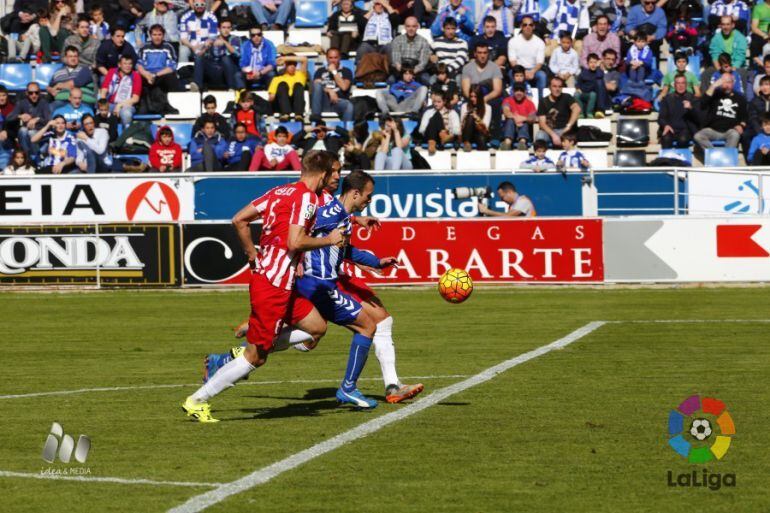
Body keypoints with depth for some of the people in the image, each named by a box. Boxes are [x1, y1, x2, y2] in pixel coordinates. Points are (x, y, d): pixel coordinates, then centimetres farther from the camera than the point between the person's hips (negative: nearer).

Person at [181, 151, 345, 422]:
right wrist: (328, 240, -10)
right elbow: (295, 242, -22)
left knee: (316, 327, 15)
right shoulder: (307, 197, -13)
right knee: (255, 357, -3)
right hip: (274, 286, -9)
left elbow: (239, 220, 10)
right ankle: (198, 400, 2)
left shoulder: (279, 191, 11)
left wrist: (252, 254, 18)